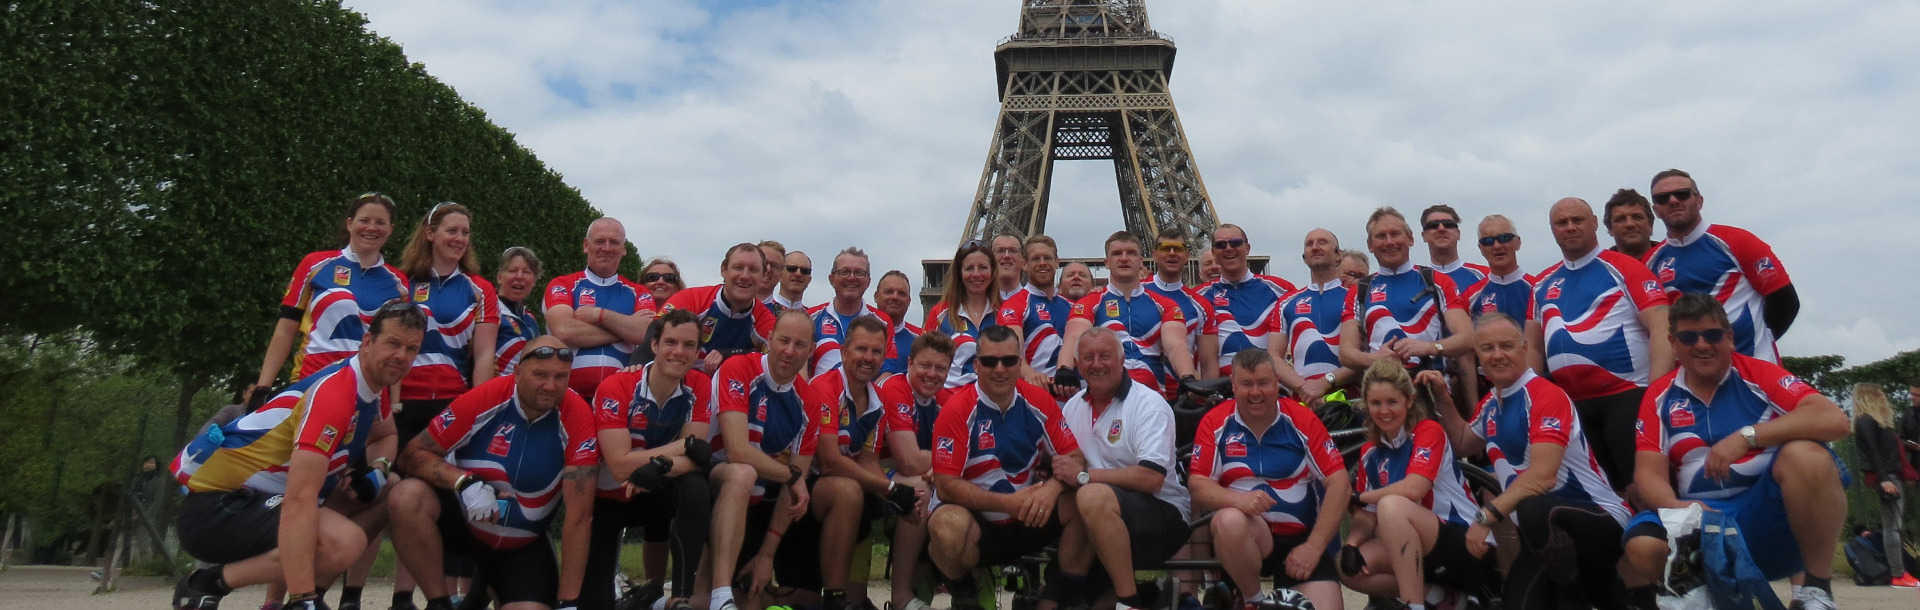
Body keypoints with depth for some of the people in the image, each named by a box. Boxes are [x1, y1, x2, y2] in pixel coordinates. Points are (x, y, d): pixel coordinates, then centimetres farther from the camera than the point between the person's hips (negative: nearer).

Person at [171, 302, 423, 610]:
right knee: (345, 542, -31)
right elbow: (299, 501, -32)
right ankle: (205, 583, -10)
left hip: (263, 496, 9)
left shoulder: (376, 385, 2)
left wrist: (375, 474, -2)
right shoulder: (335, 392, -25)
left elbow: (386, 436, 23)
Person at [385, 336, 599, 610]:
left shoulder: (577, 417, -22)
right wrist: (465, 482, -31)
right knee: (407, 496, -28)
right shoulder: (486, 398, -20)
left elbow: (579, 516, -22)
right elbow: (414, 453, -11)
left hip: (521, 543, 0)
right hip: (462, 513, 0)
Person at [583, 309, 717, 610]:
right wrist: (684, 445, -27)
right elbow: (620, 466, -29)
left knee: (696, 488, -31)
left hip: (655, 495, 2)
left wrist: (659, 467, -38)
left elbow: (696, 459, -18)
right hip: (607, 498, -2)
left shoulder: (699, 387, -12)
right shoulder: (615, 388, -23)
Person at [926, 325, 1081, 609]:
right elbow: (945, 486, -17)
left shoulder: (1039, 401, -3)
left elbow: (1074, 457, -3)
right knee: (947, 525, -36)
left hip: (1030, 521, 4)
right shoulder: (957, 409, -15)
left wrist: (1052, 488, -26)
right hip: (976, 519, -3)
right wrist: (1008, 503, -26)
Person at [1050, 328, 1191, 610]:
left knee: (1094, 495, -32)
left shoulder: (1149, 404, -11)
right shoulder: (1073, 406, 10)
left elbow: (1151, 479, -23)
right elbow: (1066, 467, 6)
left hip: (1163, 515, -6)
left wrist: (1083, 475, -22)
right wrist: (1055, 484, -17)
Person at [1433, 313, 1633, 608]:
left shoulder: (1547, 395, -17)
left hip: (1600, 520, -7)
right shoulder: (1491, 403, 9)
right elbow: (1464, 444, 29)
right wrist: (1442, 402, 15)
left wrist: (1487, 515, -31)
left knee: (1533, 510, -40)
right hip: (1542, 534, 7)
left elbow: (1542, 476, -27)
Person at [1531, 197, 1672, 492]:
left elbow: (1661, 328, -10)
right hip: (1570, 404, 5)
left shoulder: (1623, 268, -1)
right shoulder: (1543, 284, 14)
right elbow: (1534, 347, 18)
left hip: (1628, 396, -5)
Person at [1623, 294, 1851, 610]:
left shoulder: (1758, 374, 1)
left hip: (1770, 513, -1)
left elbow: (1835, 420, -15)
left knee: (1804, 454, -30)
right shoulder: (1660, 397, 7)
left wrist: (1747, 436, -24)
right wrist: (1675, 507, -22)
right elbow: (1649, 472, 0)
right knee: (1643, 544, -30)